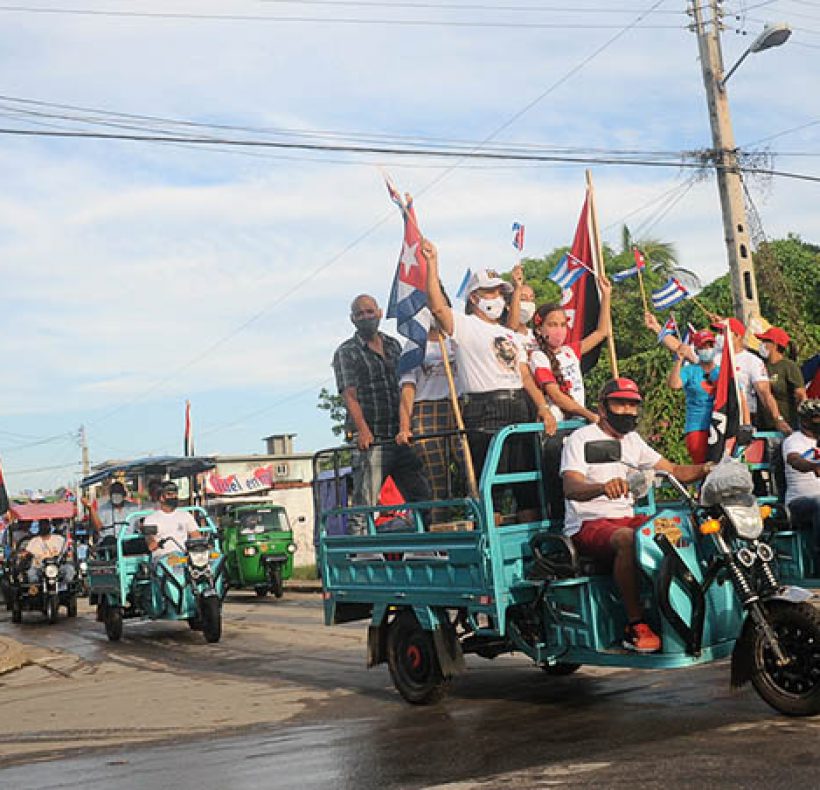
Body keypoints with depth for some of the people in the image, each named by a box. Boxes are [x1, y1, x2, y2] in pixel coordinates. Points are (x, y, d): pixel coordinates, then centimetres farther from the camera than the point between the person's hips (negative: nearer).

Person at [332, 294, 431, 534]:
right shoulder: (346, 352, 2)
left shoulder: (394, 346, 18)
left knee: (424, 500, 6)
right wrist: (362, 429, -24)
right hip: (370, 442, -5)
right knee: (363, 505, -9)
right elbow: (349, 394, -9)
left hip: (402, 438, 5)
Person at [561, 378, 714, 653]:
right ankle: (636, 625, -31)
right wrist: (603, 487, -43)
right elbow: (570, 488, -22)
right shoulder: (582, 438, -6)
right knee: (628, 539, -37)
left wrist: (705, 469, -7)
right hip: (588, 524, -7)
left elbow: (674, 472, 15)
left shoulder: (632, 441, 18)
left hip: (626, 518, 7)